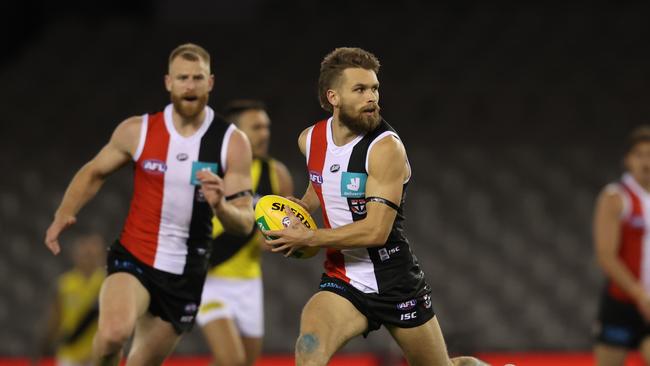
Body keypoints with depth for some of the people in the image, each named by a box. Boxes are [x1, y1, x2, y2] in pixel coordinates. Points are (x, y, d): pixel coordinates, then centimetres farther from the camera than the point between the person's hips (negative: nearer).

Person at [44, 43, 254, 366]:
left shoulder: (232, 143, -5)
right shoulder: (137, 131, -4)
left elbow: (245, 224, -5)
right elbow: (93, 173, 12)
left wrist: (219, 205, -27)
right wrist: (64, 215, -4)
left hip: (186, 275, 2)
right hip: (133, 258, -2)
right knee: (113, 333, -30)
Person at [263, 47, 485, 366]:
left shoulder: (386, 148, -19)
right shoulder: (310, 139, 1)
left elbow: (376, 231, -25)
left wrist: (307, 238, -20)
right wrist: (300, 209, 7)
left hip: (396, 282, -4)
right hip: (342, 282, 4)